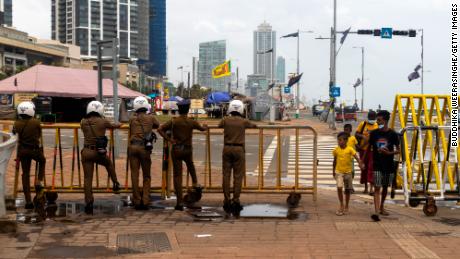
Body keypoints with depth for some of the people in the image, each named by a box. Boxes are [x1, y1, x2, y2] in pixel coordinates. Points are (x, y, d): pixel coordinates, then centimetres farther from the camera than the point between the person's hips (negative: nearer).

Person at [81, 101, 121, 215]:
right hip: (99, 152, -1)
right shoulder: (103, 122, -2)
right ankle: (115, 184, 37)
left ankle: (88, 203, 0)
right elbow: (115, 125, 16)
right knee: (109, 164, 32)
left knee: (87, 178, 4)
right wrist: (118, 124, 41)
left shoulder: (83, 122, 3)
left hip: (86, 152, 1)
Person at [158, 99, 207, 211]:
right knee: (191, 167, 36)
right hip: (188, 150, 1)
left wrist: (169, 139, -8)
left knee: (177, 176, 1)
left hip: (176, 150, -1)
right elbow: (202, 128, 16)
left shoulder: (173, 122, -4)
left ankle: (180, 202, -2)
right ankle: (195, 184, 29)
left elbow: (160, 129, -13)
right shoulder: (191, 122, -3)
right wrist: (205, 126, 38)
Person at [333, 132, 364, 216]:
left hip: (348, 172, -1)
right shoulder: (336, 150, -3)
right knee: (339, 187, -15)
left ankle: (346, 207, 22)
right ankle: (341, 206, -2)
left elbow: (356, 157, -21)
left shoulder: (350, 149, -10)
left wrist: (360, 163, -40)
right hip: (339, 172, 1)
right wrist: (333, 171, 14)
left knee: (347, 190, 7)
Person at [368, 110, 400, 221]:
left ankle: (381, 207, 35)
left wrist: (389, 153, -19)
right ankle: (376, 212, -18)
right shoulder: (374, 133, -2)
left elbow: (398, 150, 0)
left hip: (389, 165, 1)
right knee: (377, 188, -10)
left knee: (385, 187, 15)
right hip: (377, 165, -1)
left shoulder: (393, 134, -6)